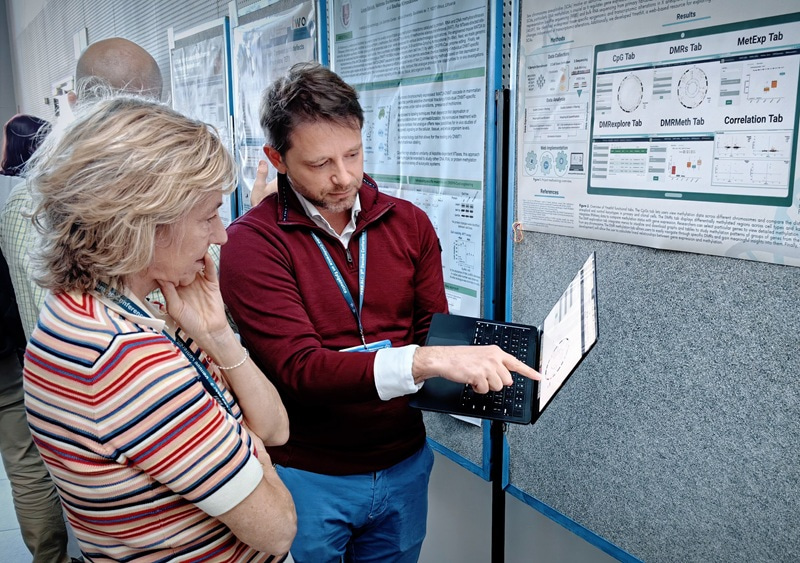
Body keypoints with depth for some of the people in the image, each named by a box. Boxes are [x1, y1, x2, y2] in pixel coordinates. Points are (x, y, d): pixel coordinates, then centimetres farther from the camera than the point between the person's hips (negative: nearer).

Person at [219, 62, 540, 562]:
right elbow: (300, 367, -24)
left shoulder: (411, 224, 0)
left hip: (403, 464, 4)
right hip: (306, 476, -4)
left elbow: (433, 330, 2)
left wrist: (488, 373, -18)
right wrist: (425, 361, -36)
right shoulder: (252, 241, -16)